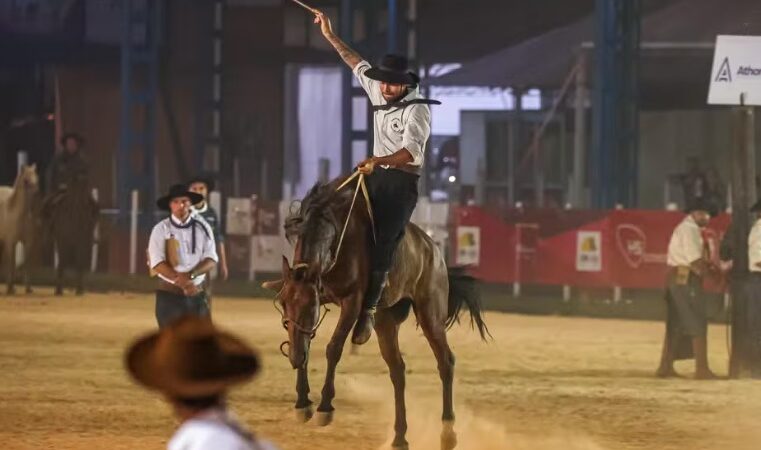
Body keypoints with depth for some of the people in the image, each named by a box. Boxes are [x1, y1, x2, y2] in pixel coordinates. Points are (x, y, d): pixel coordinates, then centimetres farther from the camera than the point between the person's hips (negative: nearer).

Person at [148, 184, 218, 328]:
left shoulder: (202, 228, 6)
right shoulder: (161, 229, -3)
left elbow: (211, 260, 0)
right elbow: (157, 263, -11)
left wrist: (191, 275, -19)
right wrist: (181, 282, -20)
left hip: (197, 295, 3)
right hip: (169, 294, -3)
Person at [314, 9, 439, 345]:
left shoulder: (417, 108, -14)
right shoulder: (378, 93, 8)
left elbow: (411, 150, -26)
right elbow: (358, 64, 25)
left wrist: (379, 160, -43)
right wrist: (330, 36, 29)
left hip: (402, 181, -8)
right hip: (375, 176, 8)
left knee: (383, 241, -20)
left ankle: (368, 310, -22)